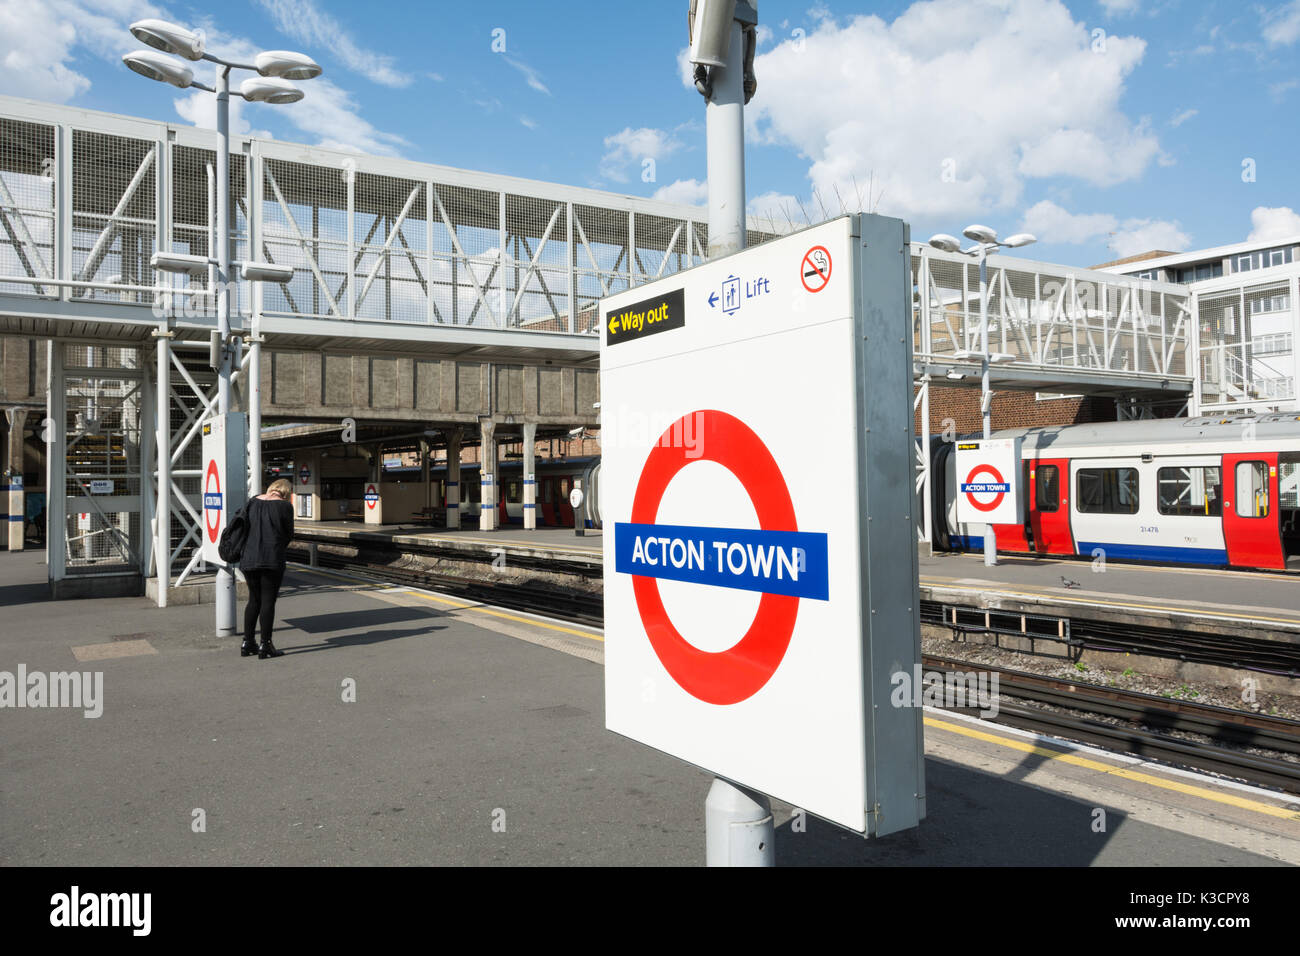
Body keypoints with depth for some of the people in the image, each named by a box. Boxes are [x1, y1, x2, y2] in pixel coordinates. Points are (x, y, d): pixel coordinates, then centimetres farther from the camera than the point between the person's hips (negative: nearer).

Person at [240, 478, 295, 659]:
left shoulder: (253, 502, 10)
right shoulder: (285, 506, -4)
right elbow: (289, 534, 2)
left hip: (248, 559, 5)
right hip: (272, 561, -5)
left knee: (254, 600, 16)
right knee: (268, 601, 0)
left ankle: (247, 643, 19)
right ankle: (265, 646, 2)